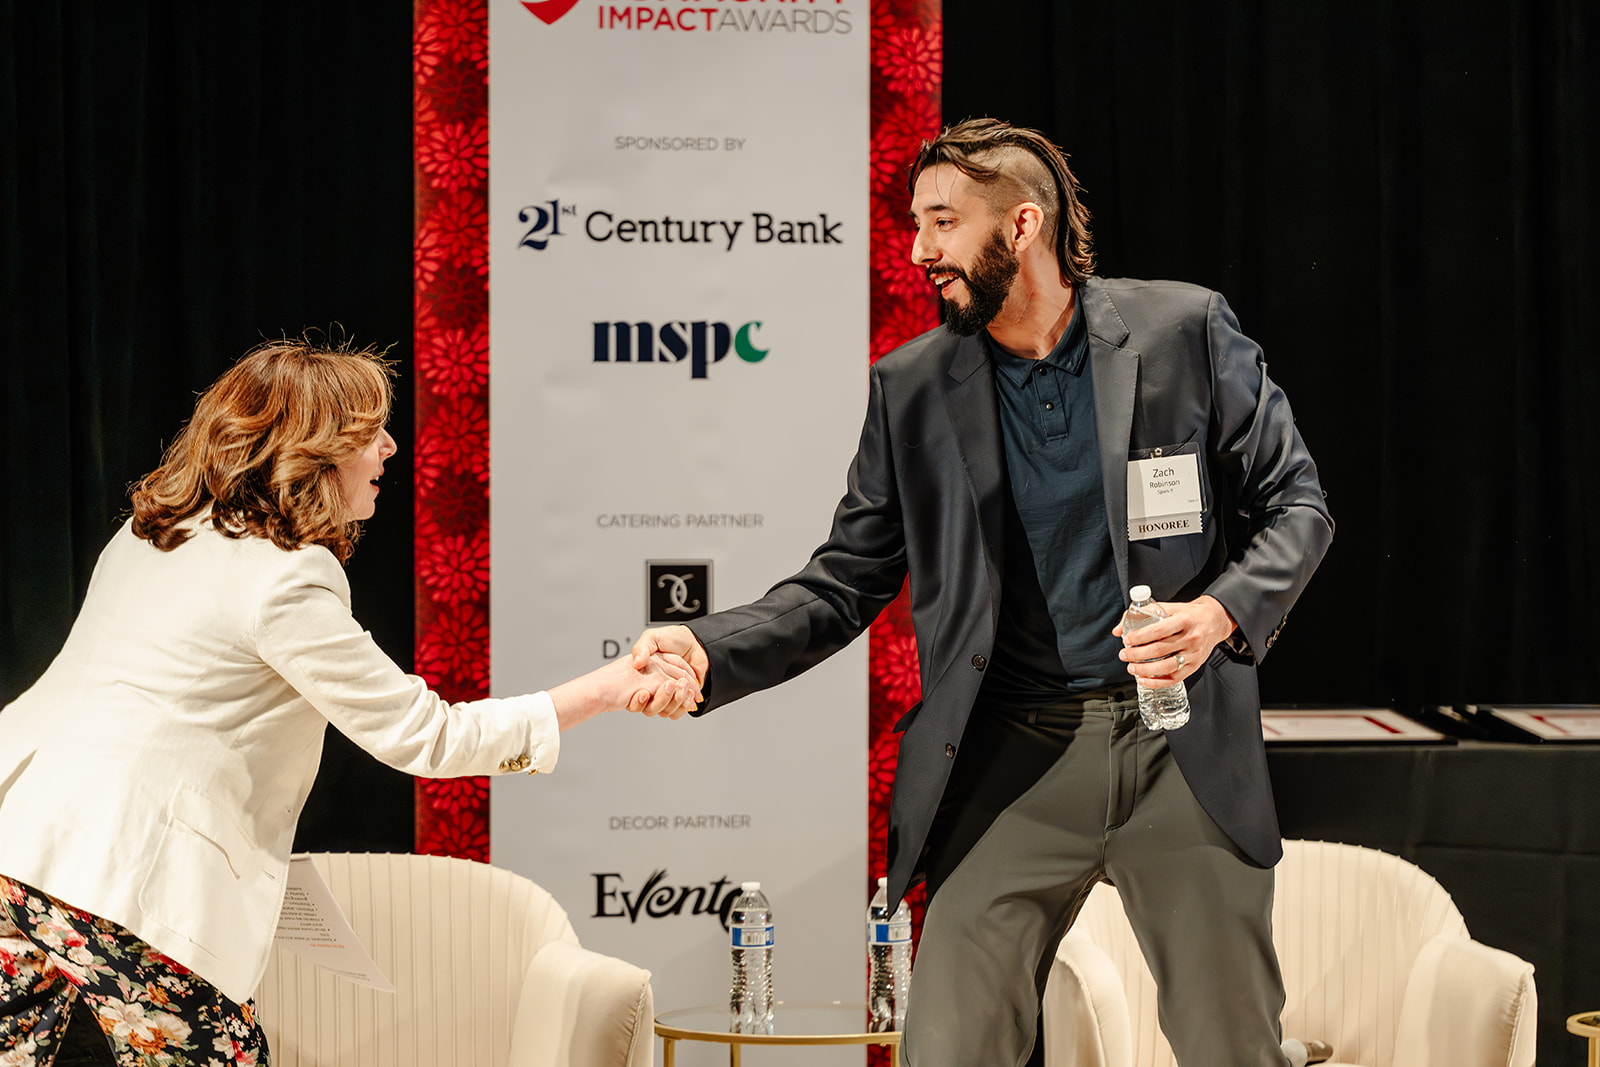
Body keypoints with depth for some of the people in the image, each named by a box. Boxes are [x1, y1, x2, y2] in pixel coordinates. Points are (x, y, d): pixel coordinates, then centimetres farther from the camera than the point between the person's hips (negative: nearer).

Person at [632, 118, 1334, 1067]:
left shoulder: (1185, 330, 0)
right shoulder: (911, 388, 5)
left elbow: (1294, 501, 5)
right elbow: (845, 585, 5)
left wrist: (1221, 612, -14)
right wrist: (708, 650, -12)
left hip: (1184, 749, -1)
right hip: (1012, 763, 1)